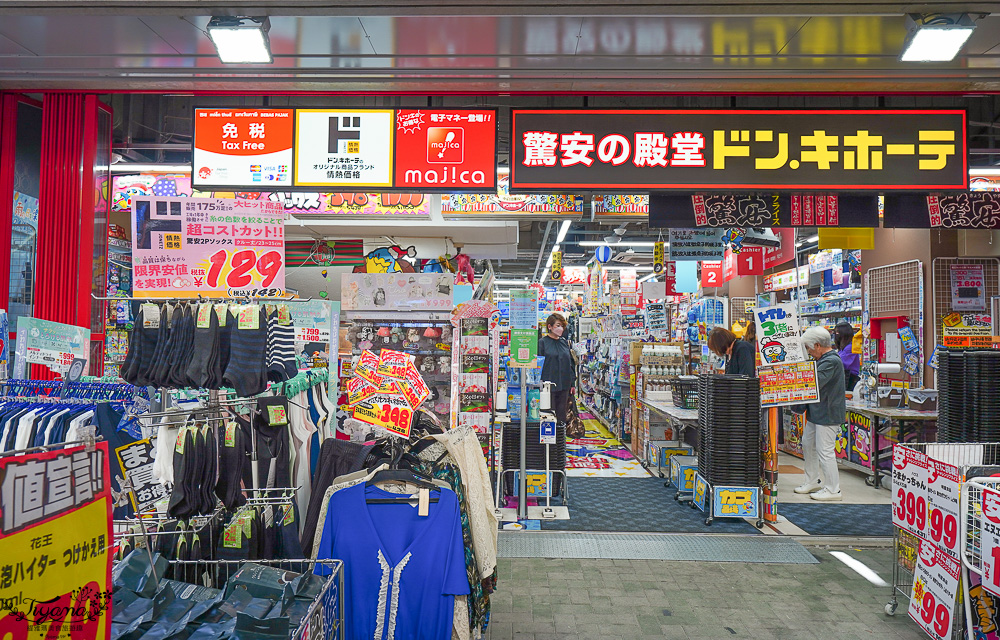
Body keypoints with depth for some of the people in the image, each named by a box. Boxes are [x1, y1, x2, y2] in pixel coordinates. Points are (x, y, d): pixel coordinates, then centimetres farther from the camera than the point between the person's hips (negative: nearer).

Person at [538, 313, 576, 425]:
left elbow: (571, 364, 17)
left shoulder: (565, 343, 12)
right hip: (548, 385, -5)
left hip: (564, 386, 5)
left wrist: (573, 383, 14)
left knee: (562, 416, 10)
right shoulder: (542, 342, -4)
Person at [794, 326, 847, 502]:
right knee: (808, 444, 19)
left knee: (825, 451, -4)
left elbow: (815, 383, -27)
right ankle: (813, 481, 32)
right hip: (816, 412, 11)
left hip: (828, 413, -11)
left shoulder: (831, 361, -21)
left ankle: (832, 490, 7)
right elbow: (813, 381, 16)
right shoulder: (824, 359, 13)